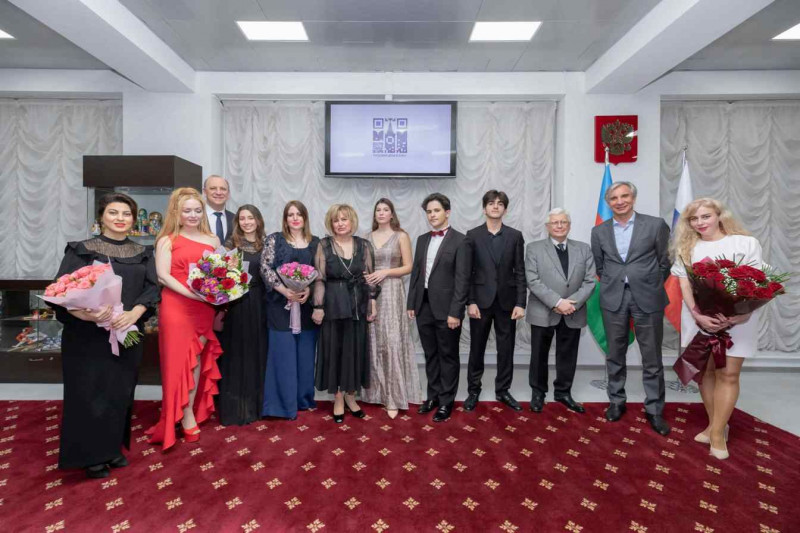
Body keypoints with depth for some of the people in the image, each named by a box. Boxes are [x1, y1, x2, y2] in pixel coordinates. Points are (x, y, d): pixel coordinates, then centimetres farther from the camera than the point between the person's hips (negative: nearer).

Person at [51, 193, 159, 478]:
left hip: (128, 335, 3)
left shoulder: (143, 253, 7)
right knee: (90, 393, 4)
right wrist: (87, 314, -28)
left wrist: (133, 314, -19)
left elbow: (152, 287, -1)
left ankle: (114, 448, 28)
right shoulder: (80, 250, -2)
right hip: (87, 337, -3)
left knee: (121, 392, 11)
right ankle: (92, 455, 22)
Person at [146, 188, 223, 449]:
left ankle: (191, 411, 23)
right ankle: (186, 415, 14)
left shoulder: (212, 240, 12)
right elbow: (163, 276, -8)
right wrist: (191, 293, -19)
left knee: (198, 359, 10)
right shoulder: (167, 240, 1)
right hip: (176, 307, -3)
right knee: (181, 359, 2)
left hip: (205, 308, 4)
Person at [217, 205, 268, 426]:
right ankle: (235, 406, 15)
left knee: (257, 351, 10)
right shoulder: (231, 243, -1)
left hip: (259, 302, 3)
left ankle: (254, 403, 25)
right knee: (236, 352, 4)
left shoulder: (265, 243, 8)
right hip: (236, 302, -3)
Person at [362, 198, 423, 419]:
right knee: (373, 343, 7)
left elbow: (408, 267, -2)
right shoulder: (368, 237, 12)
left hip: (391, 292, -4)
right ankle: (375, 390, 20)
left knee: (391, 343, -7)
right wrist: (363, 275, -5)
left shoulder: (401, 236, 1)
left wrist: (386, 271, -14)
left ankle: (393, 397, 2)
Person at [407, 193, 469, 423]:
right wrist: (411, 303, 8)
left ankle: (446, 401, 21)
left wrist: (455, 311, -17)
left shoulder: (460, 240, -8)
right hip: (424, 306, 6)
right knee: (430, 355, 16)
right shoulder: (422, 239, 11)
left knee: (448, 356, 8)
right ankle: (434, 395, 31)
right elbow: (416, 273, 13)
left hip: (446, 308, -5)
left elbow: (462, 279, -12)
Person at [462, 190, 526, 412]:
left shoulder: (515, 236, 4)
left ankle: (503, 390, 26)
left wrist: (520, 303, -5)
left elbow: (520, 272, 2)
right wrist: (470, 302, -9)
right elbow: (467, 272, -2)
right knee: (477, 349, 9)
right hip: (481, 301, -1)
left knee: (506, 350, 9)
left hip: (506, 301, 1)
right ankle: (473, 390, 23)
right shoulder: (472, 235, 0)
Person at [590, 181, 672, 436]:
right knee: (615, 355, 12)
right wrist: (611, 285, 10)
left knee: (652, 359, 6)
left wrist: (652, 287, 9)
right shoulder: (599, 231, 4)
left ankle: (654, 410, 20)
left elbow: (664, 262, 5)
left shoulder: (655, 225, -2)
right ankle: (616, 401, 27)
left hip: (647, 299, -2)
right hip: (613, 300, 2)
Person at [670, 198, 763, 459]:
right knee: (706, 370, 8)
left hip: (736, 318, -2)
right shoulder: (687, 248, 8)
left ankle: (717, 432, 9)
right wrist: (697, 315, -14)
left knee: (728, 374, -2)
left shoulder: (746, 243, 1)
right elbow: (685, 285, 1)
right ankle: (716, 425, 23)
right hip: (699, 317, 2)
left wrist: (740, 314, -20)